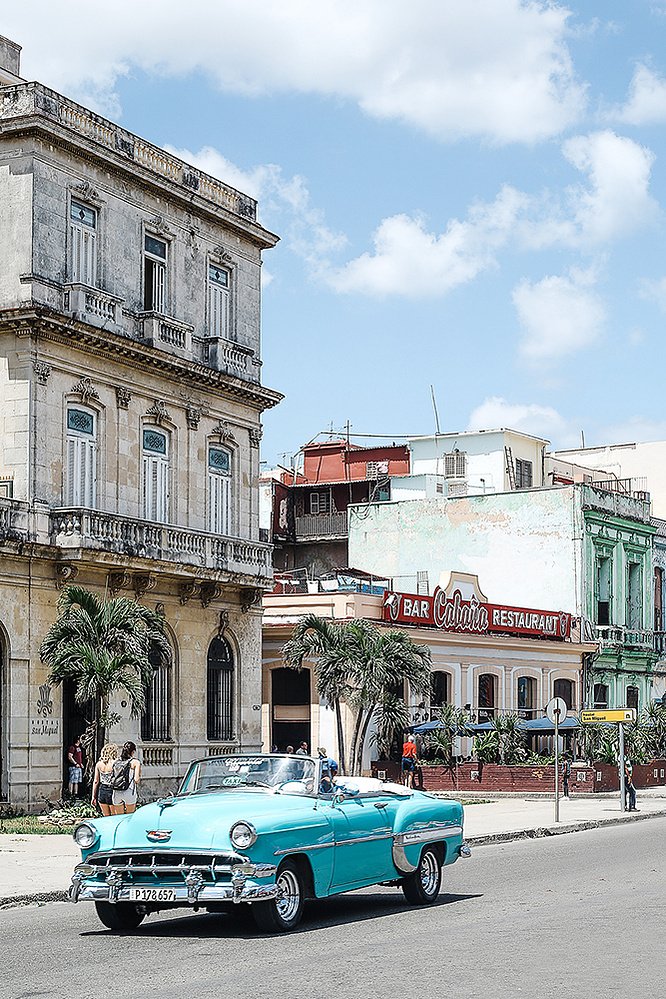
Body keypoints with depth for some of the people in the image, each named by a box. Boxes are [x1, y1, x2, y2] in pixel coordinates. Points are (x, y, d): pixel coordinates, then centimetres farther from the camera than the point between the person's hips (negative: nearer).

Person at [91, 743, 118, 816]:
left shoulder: (99, 764, 3)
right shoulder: (115, 763, -12)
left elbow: (95, 781, 7)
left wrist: (94, 796, 14)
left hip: (101, 792, 5)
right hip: (111, 791, -5)